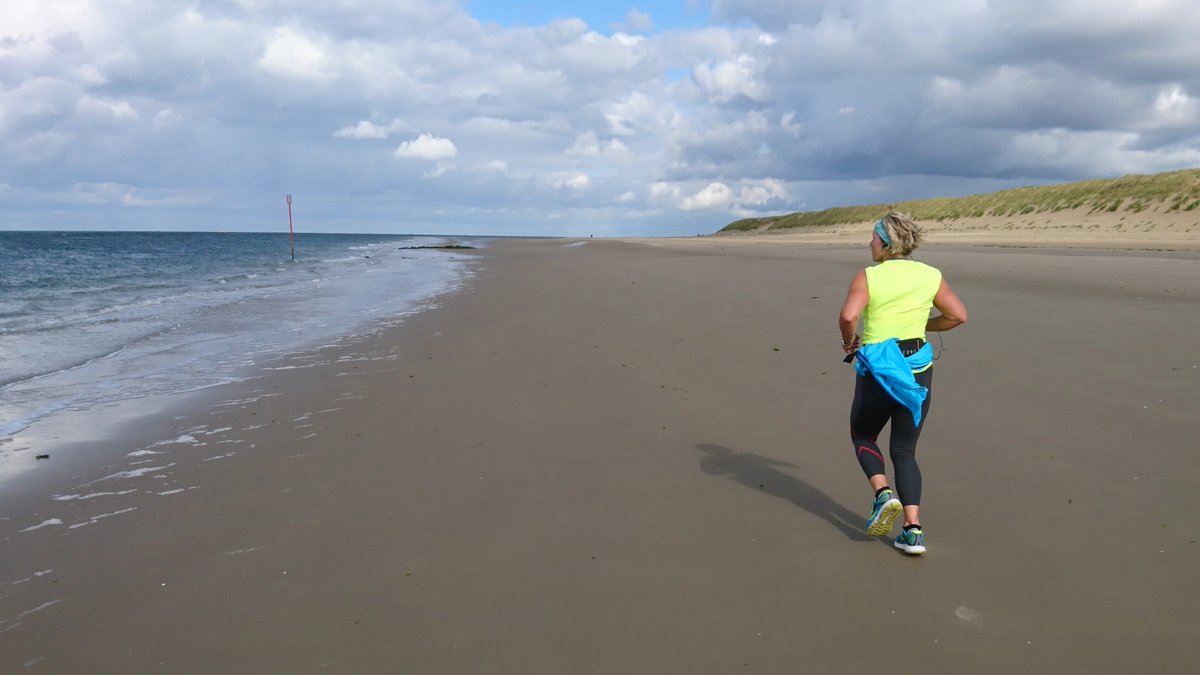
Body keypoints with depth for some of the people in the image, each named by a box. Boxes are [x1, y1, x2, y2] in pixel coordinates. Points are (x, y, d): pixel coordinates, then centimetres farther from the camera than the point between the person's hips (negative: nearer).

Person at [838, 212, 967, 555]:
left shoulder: (868, 277, -9)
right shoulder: (930, 276, 2)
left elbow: (848, 316, -24)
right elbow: (959, 315, 6)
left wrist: (849, 341, -5)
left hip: (877, 370, -4)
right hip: (918, 371, 4)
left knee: (863, 436, 22)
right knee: (904, 451, 14)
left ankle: (884, 494, -2)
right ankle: (914, 530, 3)